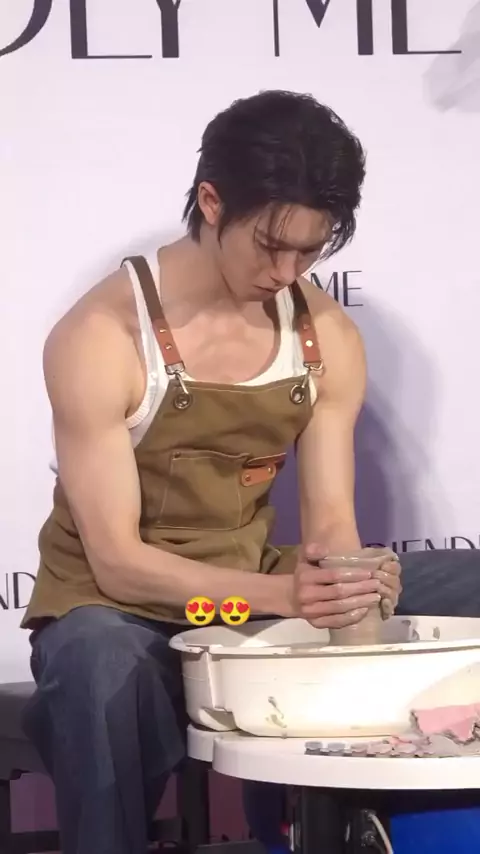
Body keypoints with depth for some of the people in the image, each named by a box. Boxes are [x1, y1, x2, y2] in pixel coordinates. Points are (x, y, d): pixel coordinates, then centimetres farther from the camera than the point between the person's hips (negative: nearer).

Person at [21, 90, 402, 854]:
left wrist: (347, 579, -27)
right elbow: (116, 559, -20)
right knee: (104, 667, -37)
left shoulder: (329, 338, -4)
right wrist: (281, 594, -34)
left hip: (250, 598, 5)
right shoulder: (100, 338, -19)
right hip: (112, 607, -4)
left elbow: (331, 520, -2)